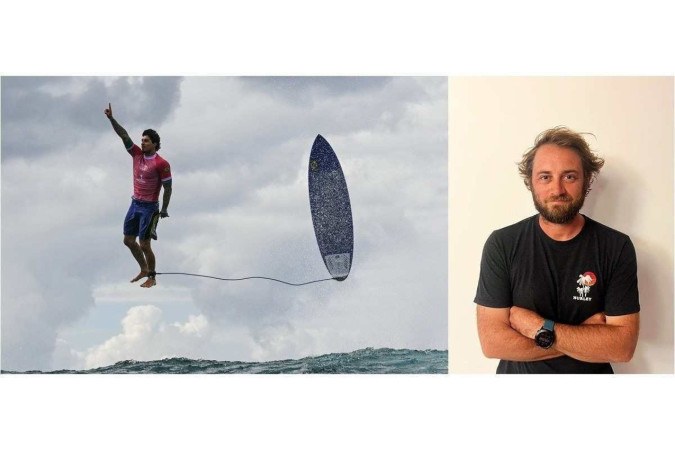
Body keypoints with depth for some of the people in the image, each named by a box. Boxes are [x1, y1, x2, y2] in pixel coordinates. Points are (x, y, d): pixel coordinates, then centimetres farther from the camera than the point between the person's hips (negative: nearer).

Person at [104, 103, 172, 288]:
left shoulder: (161, 164, -15)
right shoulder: (137, 154, 2)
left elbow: (167, 188, -11)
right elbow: (124, 135, -3)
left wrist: (164, 210, -10)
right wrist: (111, 118, -13)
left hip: (149, 207, -7)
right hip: (135, 204, 7)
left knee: (144, 245, -4)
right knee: (128, 240, 13)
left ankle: (152, 278, 12)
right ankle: (144, 269, 31)